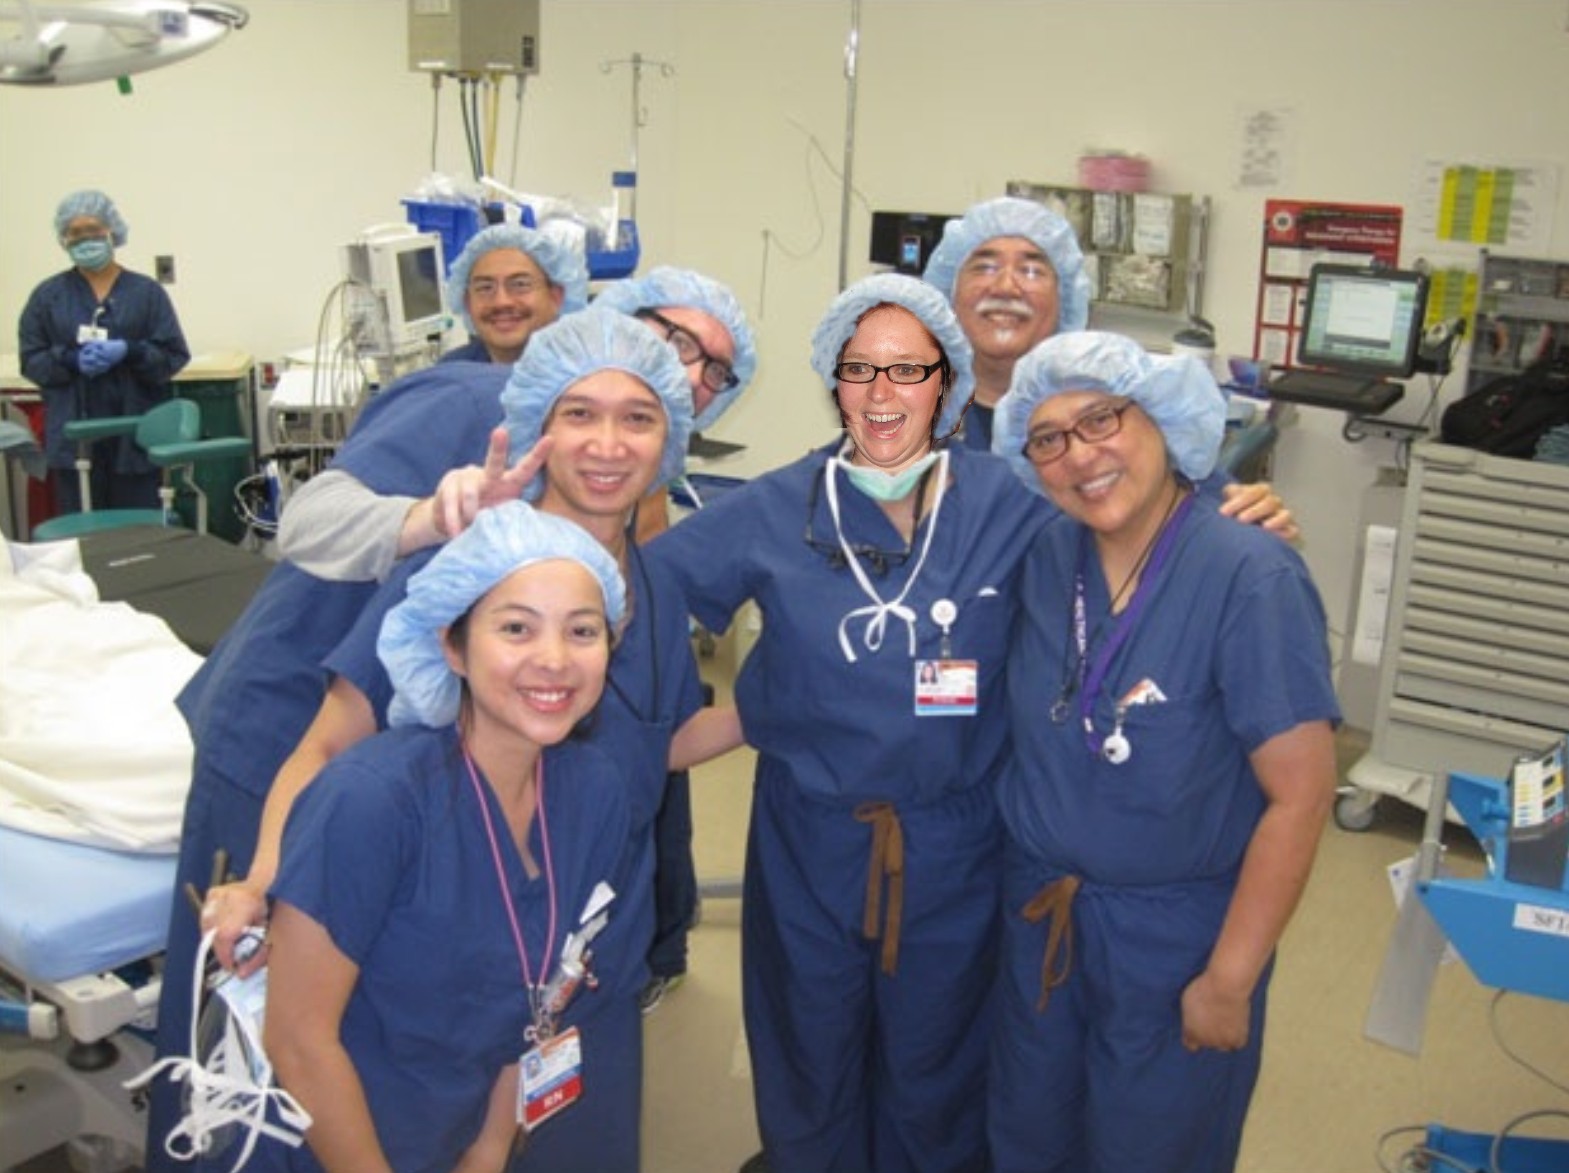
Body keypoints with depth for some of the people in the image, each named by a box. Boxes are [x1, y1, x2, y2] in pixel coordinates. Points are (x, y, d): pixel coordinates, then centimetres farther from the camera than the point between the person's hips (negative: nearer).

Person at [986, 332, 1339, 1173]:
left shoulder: (1250, 578, -22)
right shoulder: (1044, 554, -4)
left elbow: (1300, 795, -20)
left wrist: (1230, 980, -16)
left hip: (1175, 932, -5)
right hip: (1037, 912, 5)